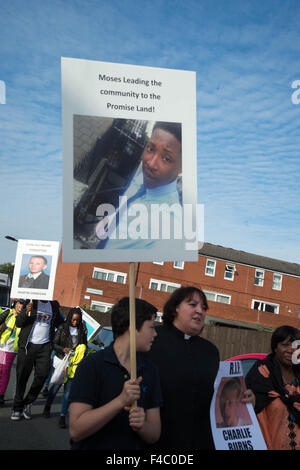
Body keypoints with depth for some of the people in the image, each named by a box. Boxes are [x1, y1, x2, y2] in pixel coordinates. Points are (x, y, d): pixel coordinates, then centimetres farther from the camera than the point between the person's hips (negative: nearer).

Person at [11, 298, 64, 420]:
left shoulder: (54, 306, 10)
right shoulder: (31, 302, 0)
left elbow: (60, 323, 21)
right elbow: (18, 323, -1)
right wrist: (26, 313, -21)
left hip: (44, 346, 2)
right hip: (28, 345, -2)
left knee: (42, 374, -8)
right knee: (22, 377, 3)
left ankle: (27, 402, 12)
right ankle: (17, 408, 16)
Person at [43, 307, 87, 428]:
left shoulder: (81, 330, 8)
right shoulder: (62, 328, 1)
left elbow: (84, 346, 14)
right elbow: (54, 344, 1)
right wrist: (63, 349, -16)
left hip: (74, 363, 1)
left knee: (68, 389, -2)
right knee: (56, 385, 3)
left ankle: (63, 416, 3)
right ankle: (47, 407, 30)